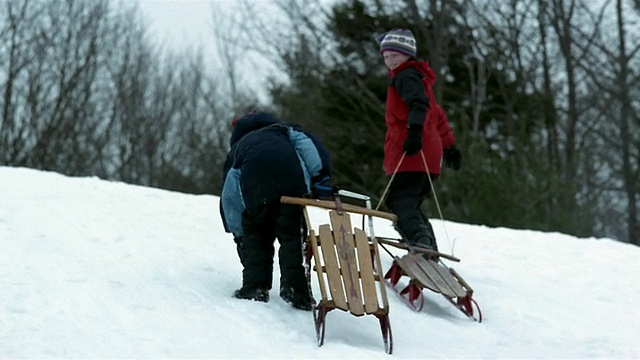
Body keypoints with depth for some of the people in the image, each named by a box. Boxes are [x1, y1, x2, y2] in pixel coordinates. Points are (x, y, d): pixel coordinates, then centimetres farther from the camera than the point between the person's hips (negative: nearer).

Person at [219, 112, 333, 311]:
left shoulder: (237, 149, 39)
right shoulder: (283, 130, 40)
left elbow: (228, 198, 31)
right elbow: (310, 144, 16)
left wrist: (238, 233, 34)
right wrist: (321, 178, 6)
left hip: (256, 182, 0)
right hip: (291, 173, 0)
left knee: (255, 235, 17)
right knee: (293, 234, 5)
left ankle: (255, 288, 8)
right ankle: (296, 290, -6)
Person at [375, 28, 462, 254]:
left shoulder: (406, 76, -2)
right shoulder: (419, 77, 28)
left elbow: (418, 103, -21)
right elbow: (437, 116, 32)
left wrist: (414, 130, -35)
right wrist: (449, 146, 35)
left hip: (410, 155, -10)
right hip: (428, 157, 10)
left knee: (400, 203, -16)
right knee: (410, 205, 14)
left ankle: (420, 238, -35)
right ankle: (428, 246, 6)